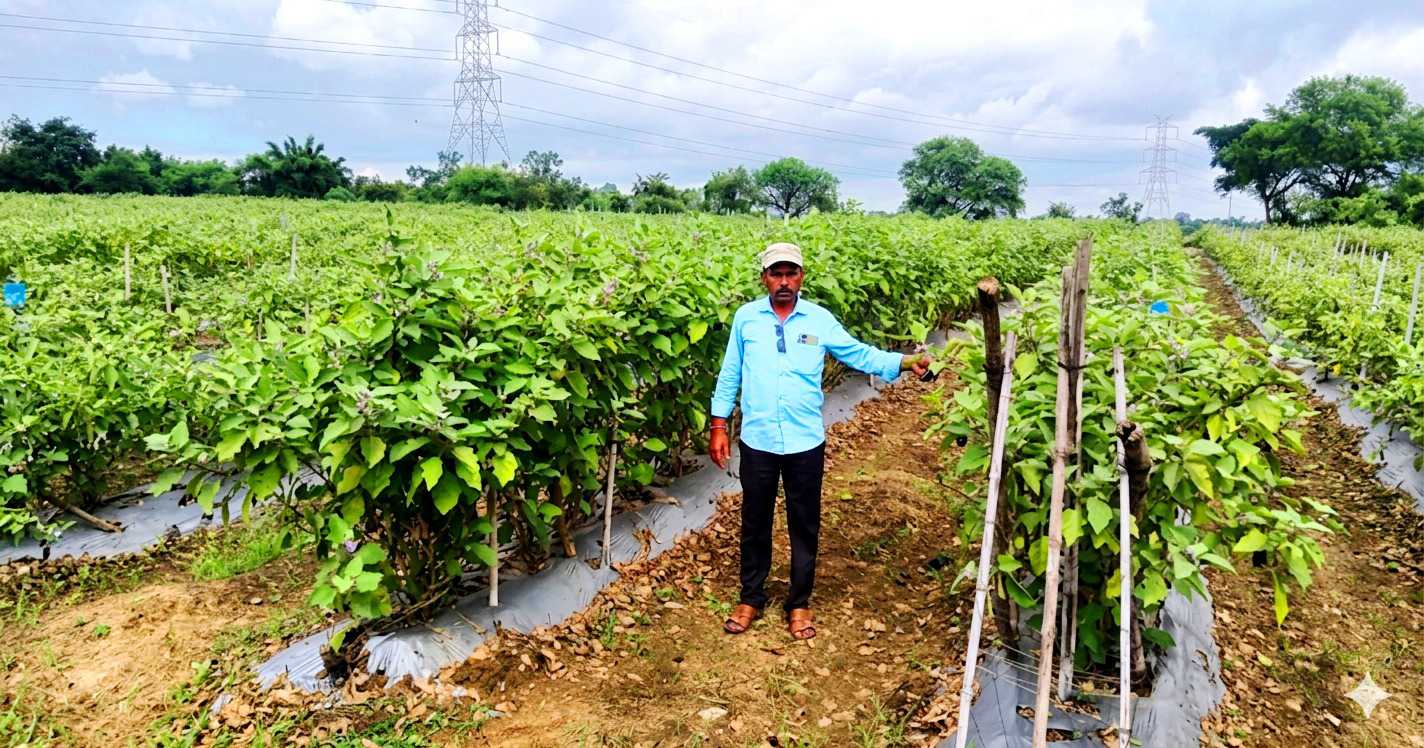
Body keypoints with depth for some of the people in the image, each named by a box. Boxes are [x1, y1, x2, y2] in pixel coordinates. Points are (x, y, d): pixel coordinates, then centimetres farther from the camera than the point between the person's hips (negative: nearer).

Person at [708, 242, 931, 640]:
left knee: (804, 525, 11)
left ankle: (799, 603, 28)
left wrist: (904, 362, -14)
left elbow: (859, 354, 1)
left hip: (805, 443, 0)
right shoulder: (745, 317, -1)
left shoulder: (820, 319, -1)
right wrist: (718, 426, 4)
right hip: (757, 441, 0)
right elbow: (729, 375, 5)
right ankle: (751, 597, 32)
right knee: (755, 523, 13)